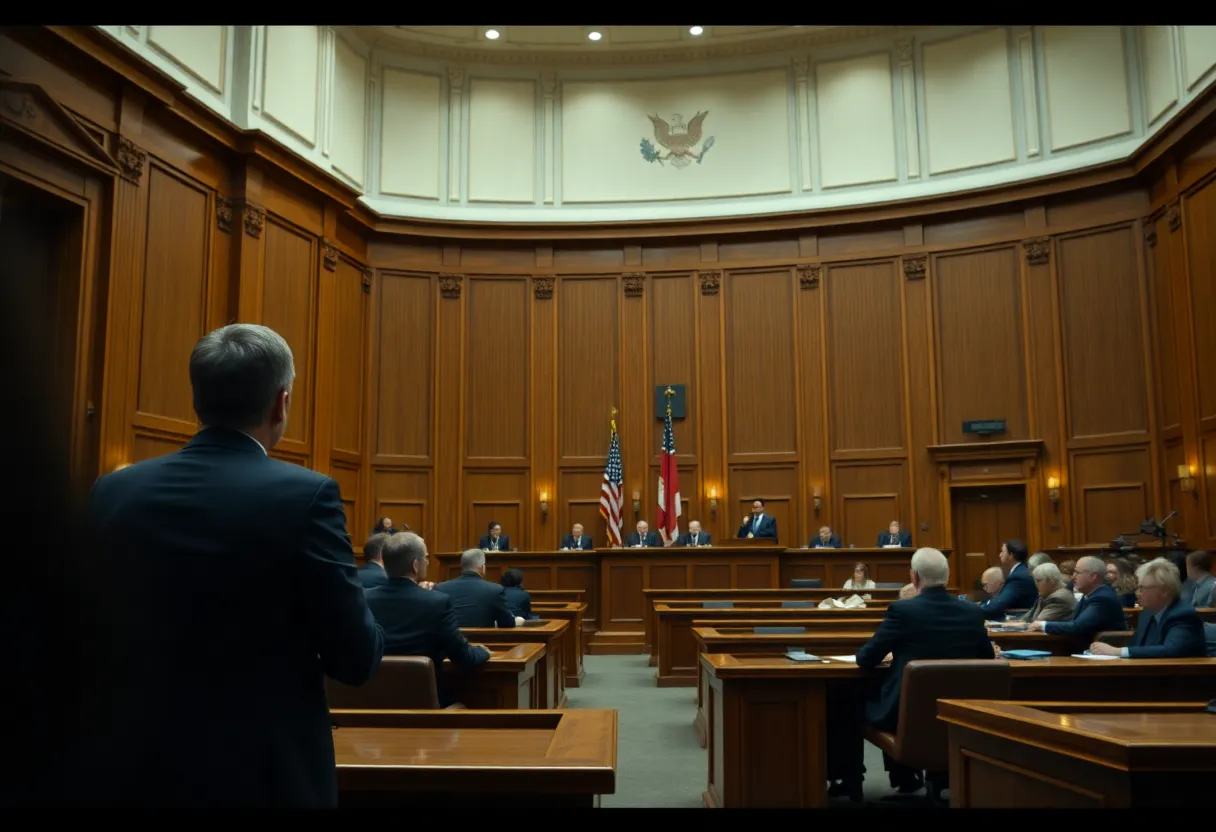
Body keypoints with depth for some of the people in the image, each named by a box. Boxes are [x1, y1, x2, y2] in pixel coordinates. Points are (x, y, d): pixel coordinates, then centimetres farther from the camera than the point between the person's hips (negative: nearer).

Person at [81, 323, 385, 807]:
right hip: (265, 774, -3)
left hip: (134, 769, 4)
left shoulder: (112, 493, -2)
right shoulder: (305, 496, -16)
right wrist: (365, 630, 9)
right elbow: (355, 658, -13)